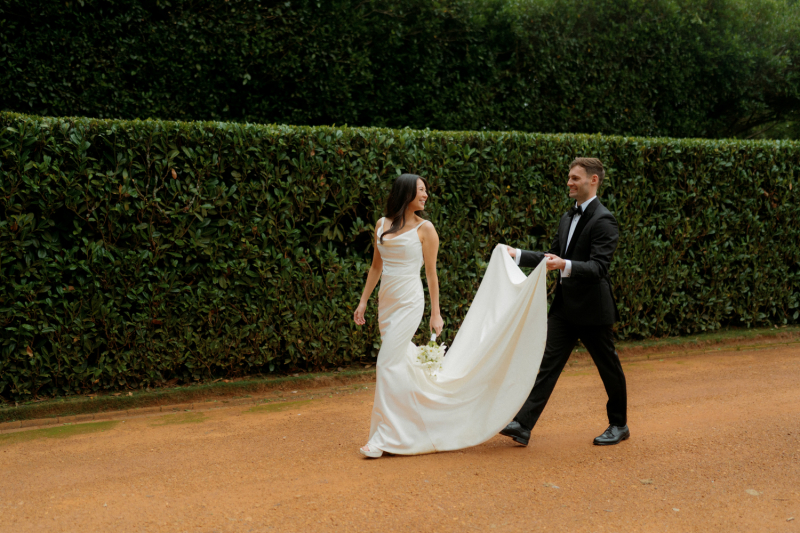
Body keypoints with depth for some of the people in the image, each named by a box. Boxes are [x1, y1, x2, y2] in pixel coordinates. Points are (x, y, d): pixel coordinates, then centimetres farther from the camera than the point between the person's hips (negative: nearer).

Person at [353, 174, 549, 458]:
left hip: (409, 303, -5)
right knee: (403, 362, 13)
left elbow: (431, 274, -2)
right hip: (386, 303, 6)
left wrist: (435, 313, -1)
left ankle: (384, 436, -4)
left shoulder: (425, 228, -4)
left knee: (388, 364, -11)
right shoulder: (382, 224, 9)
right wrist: (363, 301, 14)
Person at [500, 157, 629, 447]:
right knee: (547, 363, 1)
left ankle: (619, 425, 28)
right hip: (564, 306, 7)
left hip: (592, 309, -7)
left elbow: (599, 267, -23)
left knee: (609, 367, 10)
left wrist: (565, 266, -38)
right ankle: (522, 426, -2)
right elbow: (552, 256, 19)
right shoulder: (568, 218, 13)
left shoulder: (604, 220, -14)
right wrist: (517, 255, 12)